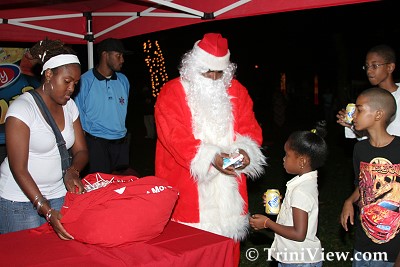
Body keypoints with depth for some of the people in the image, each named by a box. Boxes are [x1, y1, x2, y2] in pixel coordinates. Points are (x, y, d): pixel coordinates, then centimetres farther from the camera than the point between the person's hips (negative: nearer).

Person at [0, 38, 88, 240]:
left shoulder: (69, 105, 4)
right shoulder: (22, 108, -15)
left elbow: (81, 151, 6)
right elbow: (18, 169, -18)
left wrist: (72, 171, -18)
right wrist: (46, 211, -26)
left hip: (58, 195, 5)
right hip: (21, 199, -5)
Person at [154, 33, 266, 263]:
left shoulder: (236, 90, 10)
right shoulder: (172, 92, -3)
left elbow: (250, 127, 7)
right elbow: (175, 136, -13)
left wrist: (244, 150, -15)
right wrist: (211, 157, -24)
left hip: (229, 187, 3)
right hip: (188, 187, -3)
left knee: (228, 232, 7)